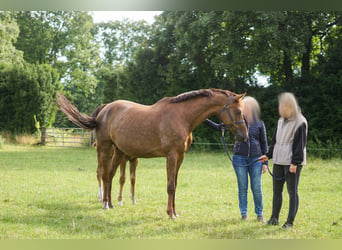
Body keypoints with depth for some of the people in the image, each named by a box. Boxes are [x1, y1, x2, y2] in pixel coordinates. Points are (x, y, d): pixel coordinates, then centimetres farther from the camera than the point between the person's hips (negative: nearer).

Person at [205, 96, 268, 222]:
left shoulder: (259, 124, 2)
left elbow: (264, 143, 5)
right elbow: (220, 127, 7)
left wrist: (265, 162, 3)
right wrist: (206, 121, -4)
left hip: (255, 159, -1)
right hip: (239, 158, 1)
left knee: (256, 188, 2)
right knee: (242, 188, 5)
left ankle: (259, 214, 17)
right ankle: (243, 214, 16)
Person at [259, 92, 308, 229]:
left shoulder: (300, 122, -10)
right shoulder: (281, 121, 14)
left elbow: (300, 144, -13)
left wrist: (295, 163, -17)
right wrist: (268, 155, 14)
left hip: (292, 163, -7)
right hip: (278, 161, 8)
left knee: (292, 192, 0)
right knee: (276, 191, 11)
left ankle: (290, 221, 6)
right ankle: (274, 218, 21)